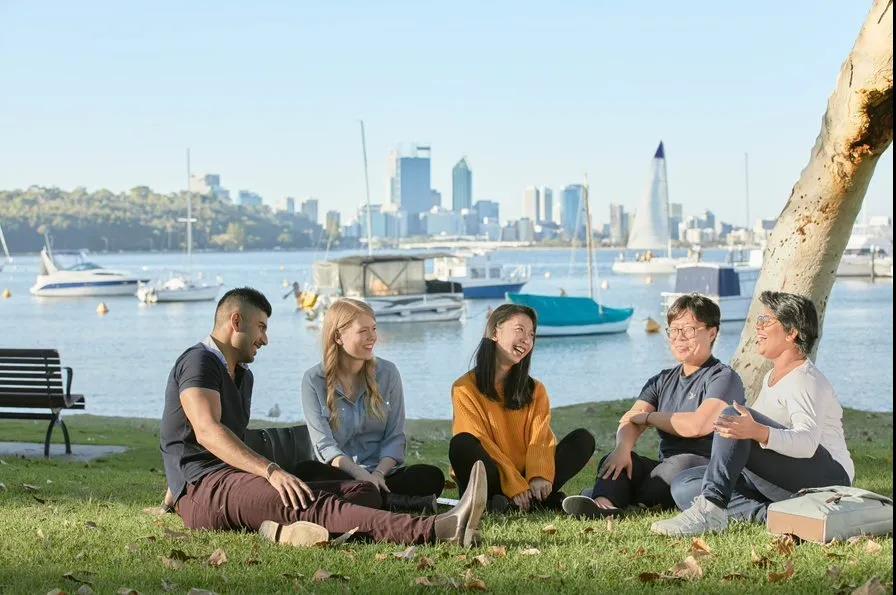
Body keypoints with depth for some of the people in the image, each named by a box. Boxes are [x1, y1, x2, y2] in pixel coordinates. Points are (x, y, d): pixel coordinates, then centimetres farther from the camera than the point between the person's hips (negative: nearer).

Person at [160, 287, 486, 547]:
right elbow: (208, 432, -18)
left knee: (364, 492, -8)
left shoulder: (242, 375, 29)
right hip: (203, 492, -9)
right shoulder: (199, 361, -2)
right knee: (309, 502, -33)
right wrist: (272, 472, -29)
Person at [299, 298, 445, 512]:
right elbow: (324, 444, -7)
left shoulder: (387, 373, 7)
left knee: (433, 477, -26)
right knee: (306, 471, -37)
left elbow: (395, 437, 4)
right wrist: (361, 475, -25)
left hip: (380, 474, 1)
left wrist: (378, 473, -17)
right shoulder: (314, 381, 1)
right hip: (339, 474, -1)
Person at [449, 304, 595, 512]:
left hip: (526, 482, 4)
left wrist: (539, 477, -23)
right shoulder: (466, 388, -1)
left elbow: (540, 439, -2)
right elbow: (481, 442, -11)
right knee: (463, 446, -33)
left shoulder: (535, 390, 13)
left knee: (583, 439, -12)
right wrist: (515, 486, -22)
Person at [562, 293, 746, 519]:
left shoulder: (724, 378, -4)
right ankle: (603, 500, -49)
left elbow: (697, 426, -19)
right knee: (614, 459, -16)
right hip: (666, 468, 6)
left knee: (683, 463, -38)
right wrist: (623, 448, -22)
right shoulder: (663, 381, 18)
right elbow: (630, 419, 3)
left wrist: (649, 417, -3)